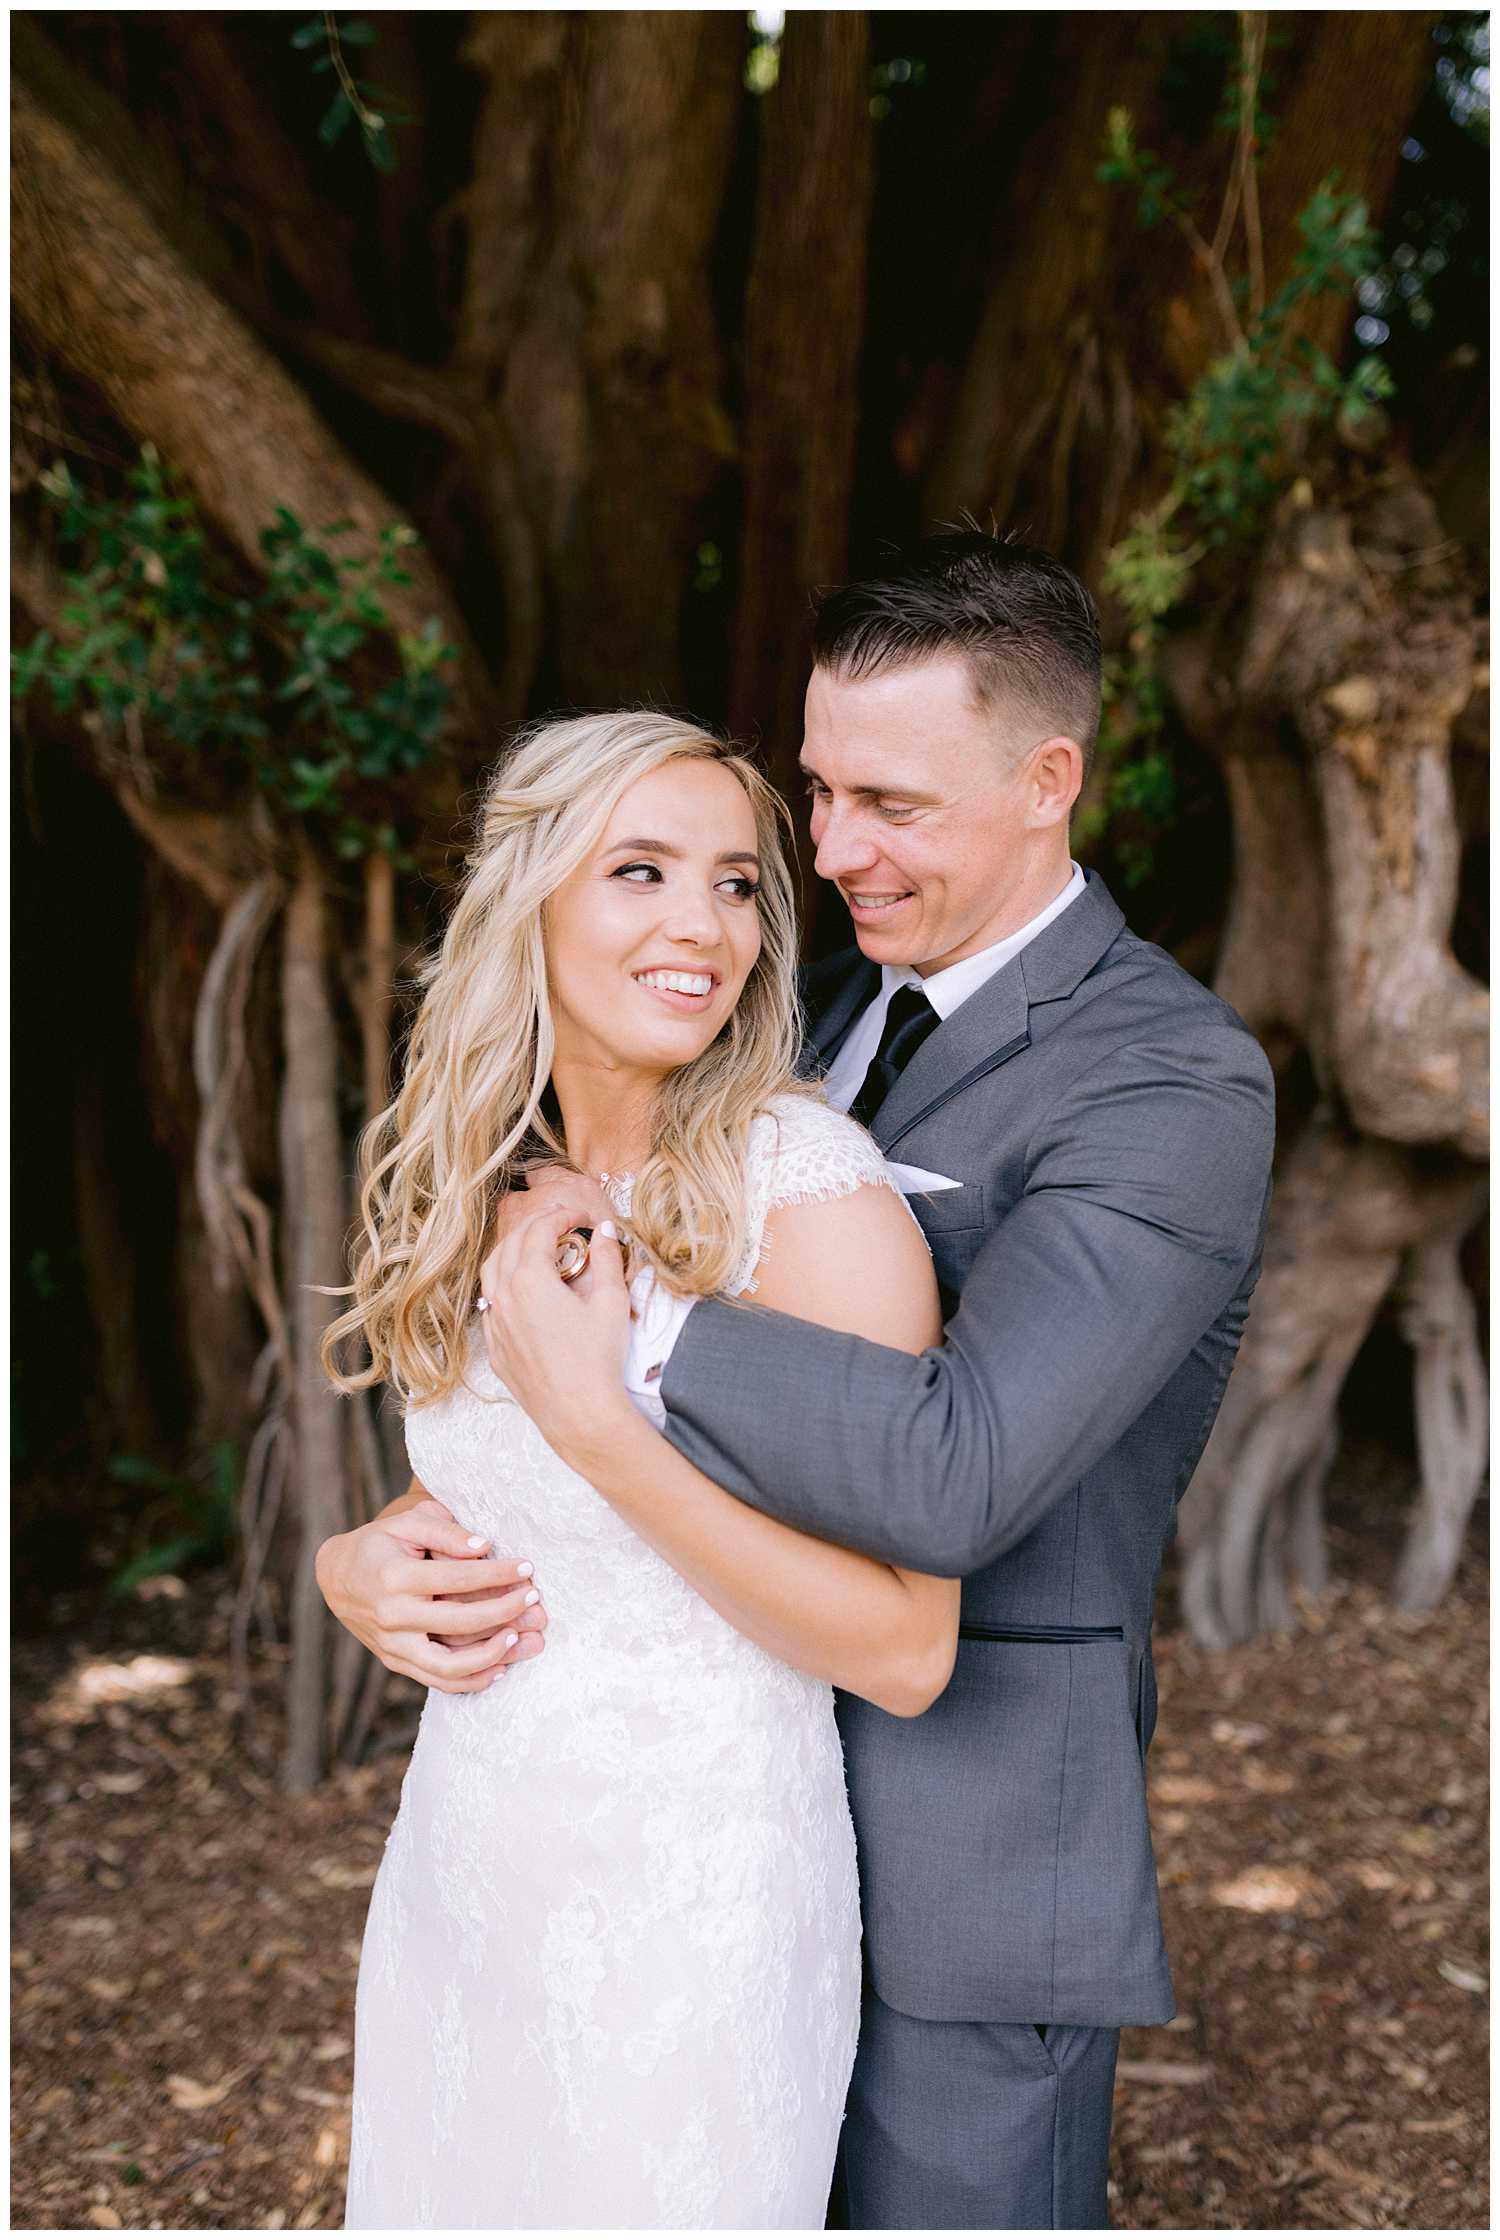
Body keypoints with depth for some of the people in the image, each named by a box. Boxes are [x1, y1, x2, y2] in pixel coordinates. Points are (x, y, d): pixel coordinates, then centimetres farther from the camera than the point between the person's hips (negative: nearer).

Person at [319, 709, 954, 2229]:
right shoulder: (492, 1191, 2)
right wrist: (371, 1563, -5)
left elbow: (906, 1654, -20)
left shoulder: (814, 1194, -19)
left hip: (690, 1915, -6)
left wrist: (600, 1421, -26)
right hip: (460, 1864, 6)